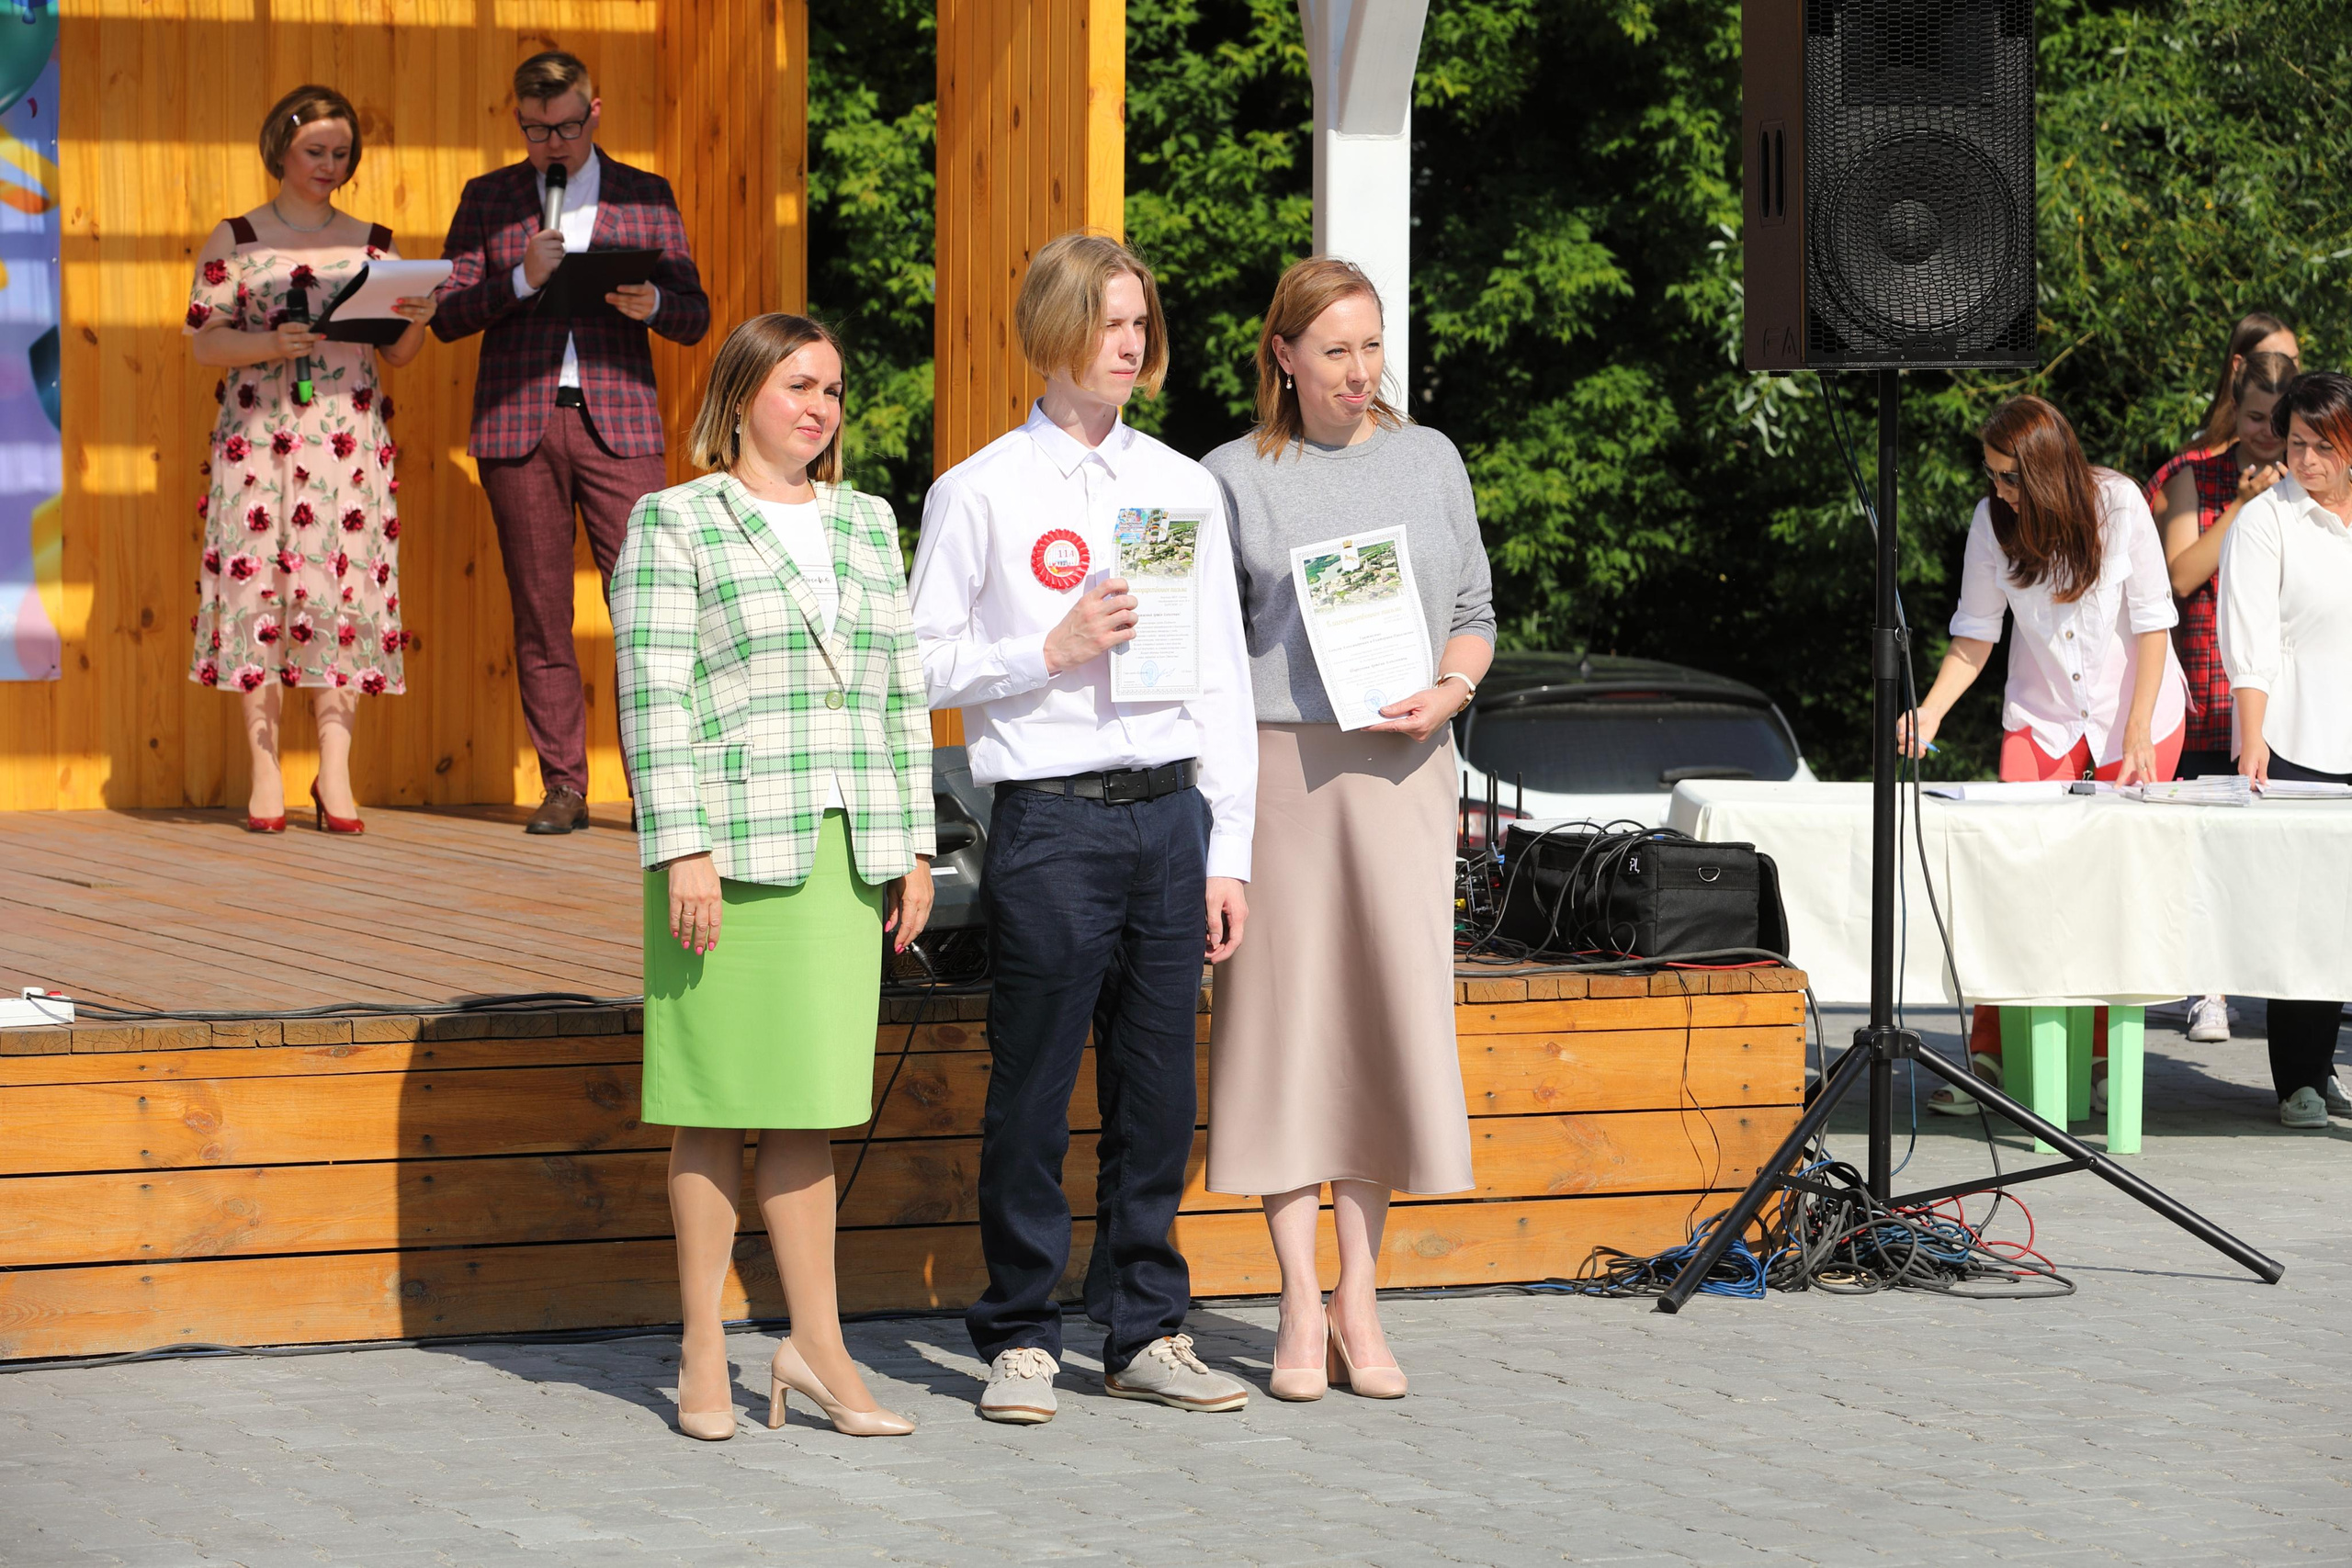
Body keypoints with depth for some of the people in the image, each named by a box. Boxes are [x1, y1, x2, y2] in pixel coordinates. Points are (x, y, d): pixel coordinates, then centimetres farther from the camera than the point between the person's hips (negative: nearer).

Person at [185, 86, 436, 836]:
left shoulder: (371, 242, 14)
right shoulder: (235, 240, 7)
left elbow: (396, 352, 13)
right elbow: (202, 340, 1)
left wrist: (416, 320, -9)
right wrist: (269, 345, -15)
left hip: (351, 437, 2)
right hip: (258, 434, -2)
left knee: (345, 588, -5)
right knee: (259, 584, -6)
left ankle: (335, 773, -2)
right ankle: (265, 773, -2)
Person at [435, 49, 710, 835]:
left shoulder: (647, 197, 11)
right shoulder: (487, 199, 11)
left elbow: (695, 319, 10)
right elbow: (447, 315, 4)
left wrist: (651, 304, -12)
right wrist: (521, 279, -12)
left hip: (618, 422, -1)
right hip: (518, 423, 1)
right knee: (540, 614, 2)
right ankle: (563, 786, 7)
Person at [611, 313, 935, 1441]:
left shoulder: (866, 524, 16)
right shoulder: (673, 525, -1)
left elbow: (903, 694, 17)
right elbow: (654, 697, -7)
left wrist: (913, 846, 12)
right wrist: (683, 849, -14)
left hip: (845, 854, 5)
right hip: (731, 845, -5)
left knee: (811, 1099, 5)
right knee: (718, 1102, 0)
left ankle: (814, 1347, 8)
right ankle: (702, 1352, 7)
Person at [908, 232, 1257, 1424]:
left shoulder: (1185, 488, 12)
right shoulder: (979, 493, 0)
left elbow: (1222, 678, 13)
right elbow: (923, 664, -1)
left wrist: (1228, 848, 9)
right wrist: (1050, 653, -12)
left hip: (1168, 811, 4)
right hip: (1050, 821, -4)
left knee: (1157, 1085, 6)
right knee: (1033, 1090, -1)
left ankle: (1147, 1333, 15)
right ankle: (1019, 1339, 9)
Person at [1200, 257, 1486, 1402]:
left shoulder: (1430, 459, 12)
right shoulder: (1234, 477, 4)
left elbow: (1475, 610, 16)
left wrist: (1446, 693, -5)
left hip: (1401, 767, 2)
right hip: (1276, 760, -2)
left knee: (1392, 1008, 0)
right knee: (1285, 1010, -2)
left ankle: (1361, 1298, 9)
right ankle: (1302, 1307, 5)